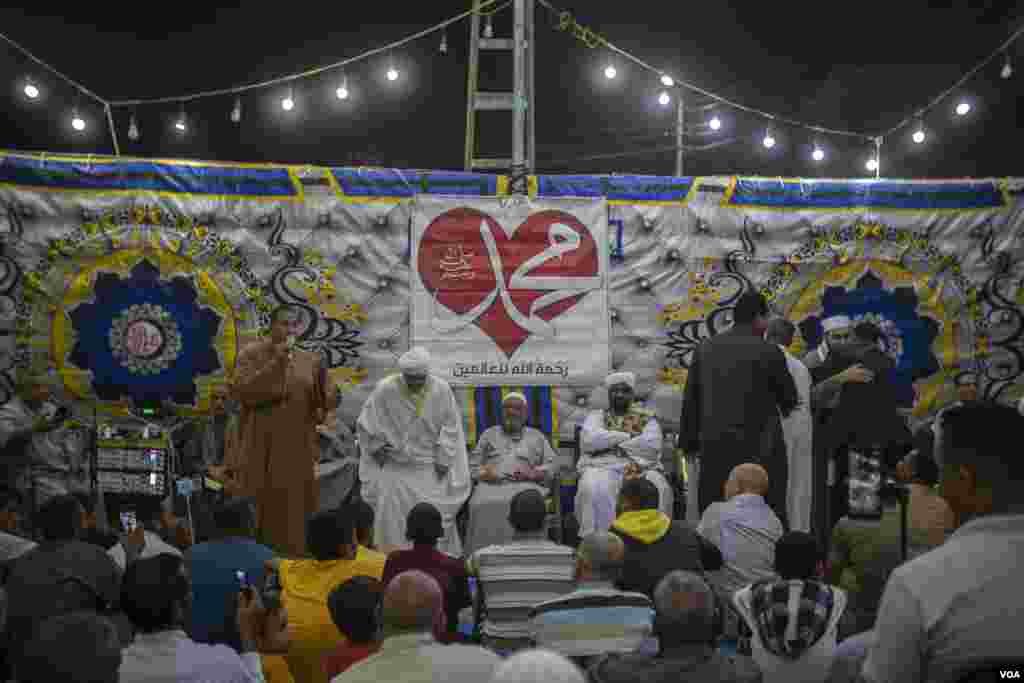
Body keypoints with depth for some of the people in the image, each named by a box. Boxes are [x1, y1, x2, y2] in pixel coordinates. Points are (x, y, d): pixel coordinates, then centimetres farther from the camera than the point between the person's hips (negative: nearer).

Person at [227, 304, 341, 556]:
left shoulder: (311, 360, 10)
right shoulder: (251, 355, 0)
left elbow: (321, 402, 11)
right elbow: (241, 391, -14)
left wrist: (331, 397, -12)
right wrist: (275, 362, -17)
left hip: (299, 449, 3)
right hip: (262, 448, -3)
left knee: (296, 511, 3)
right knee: (261, 510, -4)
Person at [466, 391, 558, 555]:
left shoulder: (537, 436, 27)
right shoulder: (489, 434, 29)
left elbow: (552, 465, 16)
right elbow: (473, 464, 21)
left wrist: (532, 473, -4)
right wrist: (483, 473, -3)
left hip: (525, 485, 0)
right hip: (491, 485, 1)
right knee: (484, 507, -35)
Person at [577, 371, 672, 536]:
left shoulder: (647, 418, 16)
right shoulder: (597, 416, 18)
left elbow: (651, 446, -4)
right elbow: (589, 440, -4)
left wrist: (610, 441, -1)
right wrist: (629, 436, -2)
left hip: (642, 469, 0)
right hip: (603, 467, 0)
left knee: (656, 490, -32)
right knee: (596, 490, -34)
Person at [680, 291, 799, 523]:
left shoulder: (705, 349, 3)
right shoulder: (768, 352, -8)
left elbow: (690, 400, 8)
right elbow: (790, 399, 4)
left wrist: (689, 441, 17)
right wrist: (784, 407, 28)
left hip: (714, 447, 4)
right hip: (758, 447, -4)